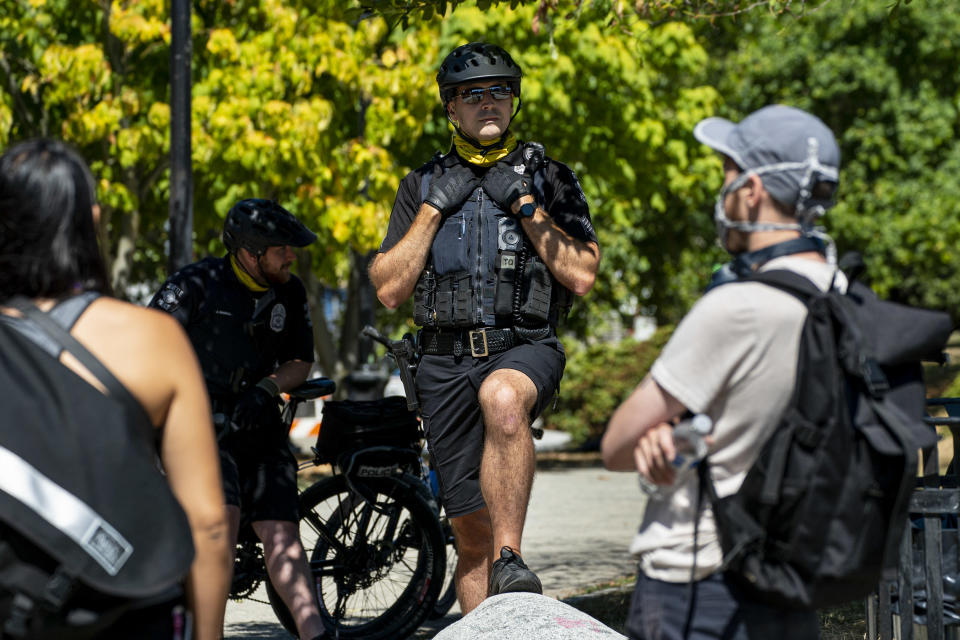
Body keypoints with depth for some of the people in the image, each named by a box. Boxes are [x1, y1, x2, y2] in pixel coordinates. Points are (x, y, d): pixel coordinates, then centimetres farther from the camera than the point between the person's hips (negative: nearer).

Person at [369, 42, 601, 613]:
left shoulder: (550, 178, 9)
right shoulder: (422, 185, 15)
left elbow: (582, 276, -3)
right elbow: (390, 289, 6)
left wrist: (524, 204, -7)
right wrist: (434, 209, -1)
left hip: (526, 346, -3)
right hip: (446, 360, 3)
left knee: (502, 397, -40)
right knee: (472, 531, 2)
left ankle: (510, 562, -35)